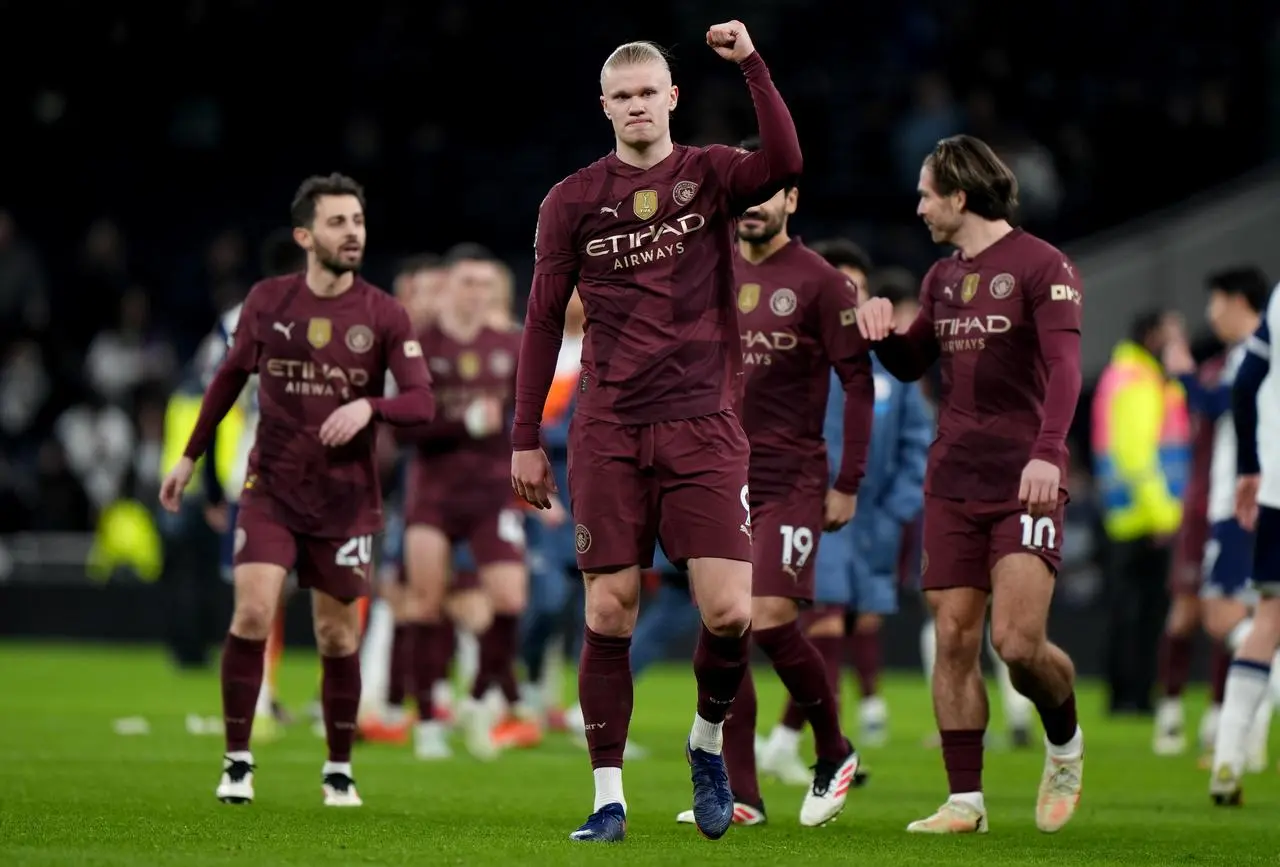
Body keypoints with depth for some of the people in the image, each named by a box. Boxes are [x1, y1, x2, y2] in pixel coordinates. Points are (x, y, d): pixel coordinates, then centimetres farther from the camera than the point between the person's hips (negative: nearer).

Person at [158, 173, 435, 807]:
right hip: (271, 488, 0)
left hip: (347, 499, 0)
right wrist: (189, 457, 18)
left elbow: (422, 403, -10)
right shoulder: (267, 302, 0)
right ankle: (237, 761, -6)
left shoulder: (384, 316, -4)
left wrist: (368, 406, -29)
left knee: (339, 640, 4)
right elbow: (230, 378, 15)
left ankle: (339, 771, 21)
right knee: (252, 613, -17)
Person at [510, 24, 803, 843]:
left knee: (731, 613, -10)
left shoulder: (710, 175, 4)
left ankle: (708, 744, 18)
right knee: (609, 615, -2)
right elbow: (544, 321, 9)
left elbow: (786, 164, -19)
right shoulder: (573, 200, 6)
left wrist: (752, 64, -24)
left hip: (704, 428, -1)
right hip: (608, 433, 1)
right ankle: (608, 797, 6)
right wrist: (526, 438, 7)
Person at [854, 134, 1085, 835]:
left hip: (1025, 484, -6)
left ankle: (1065, 744, 15)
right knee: (954, 640, 0)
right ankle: (965, 801, 5)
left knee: (1018, 642, -14)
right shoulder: (941, 278, 15)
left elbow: (1064, 365, -17)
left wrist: (1047, 450, -31)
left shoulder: (1042, 267, -7)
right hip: (952, 486, 6)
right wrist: (882, 330, 4)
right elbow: (911, 365, 26)